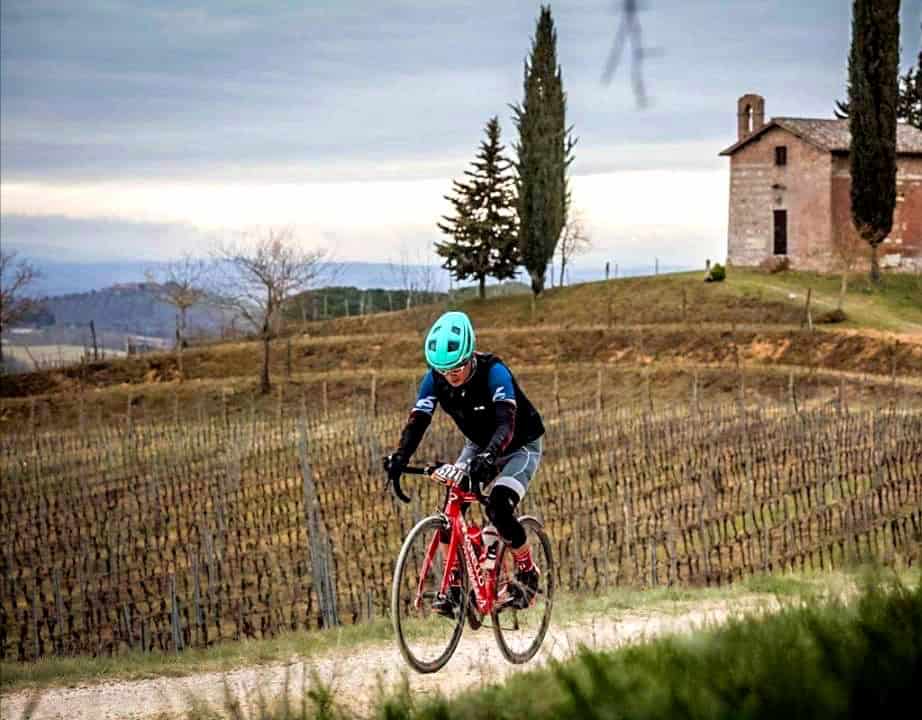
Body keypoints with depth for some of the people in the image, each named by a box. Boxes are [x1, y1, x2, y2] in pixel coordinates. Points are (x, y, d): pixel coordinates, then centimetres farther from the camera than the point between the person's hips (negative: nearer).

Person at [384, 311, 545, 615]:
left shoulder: (494, 372, -32)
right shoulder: (435, 379, -18)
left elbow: (506, 422, -44)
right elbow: (417, 421, -24)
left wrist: (489, 456, -62)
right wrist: (399, 458, -42)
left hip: (520, 446, -5)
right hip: (479, 447, 5)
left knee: (498, 509, -26)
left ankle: (528, 576, -2)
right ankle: (454, 587, -2)